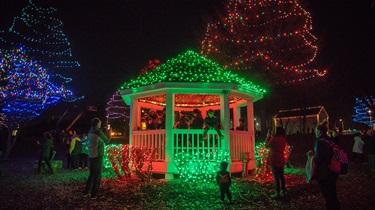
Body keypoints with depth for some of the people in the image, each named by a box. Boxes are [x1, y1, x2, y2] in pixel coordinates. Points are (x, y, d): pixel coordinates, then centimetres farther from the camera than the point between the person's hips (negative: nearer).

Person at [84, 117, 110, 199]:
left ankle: (86, 192, 21)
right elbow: (107, 141, -6)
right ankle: (94, 194, 6)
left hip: (91, 155, 8)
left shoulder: (90, 132, 10)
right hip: (97, 156, -8)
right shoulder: (98, 131, -15)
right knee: (97, 175, 2)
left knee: (92, 174, 17)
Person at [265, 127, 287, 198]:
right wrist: (271, 137, 19)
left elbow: (267, 145, -5)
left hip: (274, 160, -7)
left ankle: (277, 193, 2)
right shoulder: (283, 140, 8)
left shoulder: (274, 139, -16)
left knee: (276, 177, -3)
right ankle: (282, 191, 21)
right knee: (281, 176, 13)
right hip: (281, 160, 8)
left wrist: (268, 136, 4)